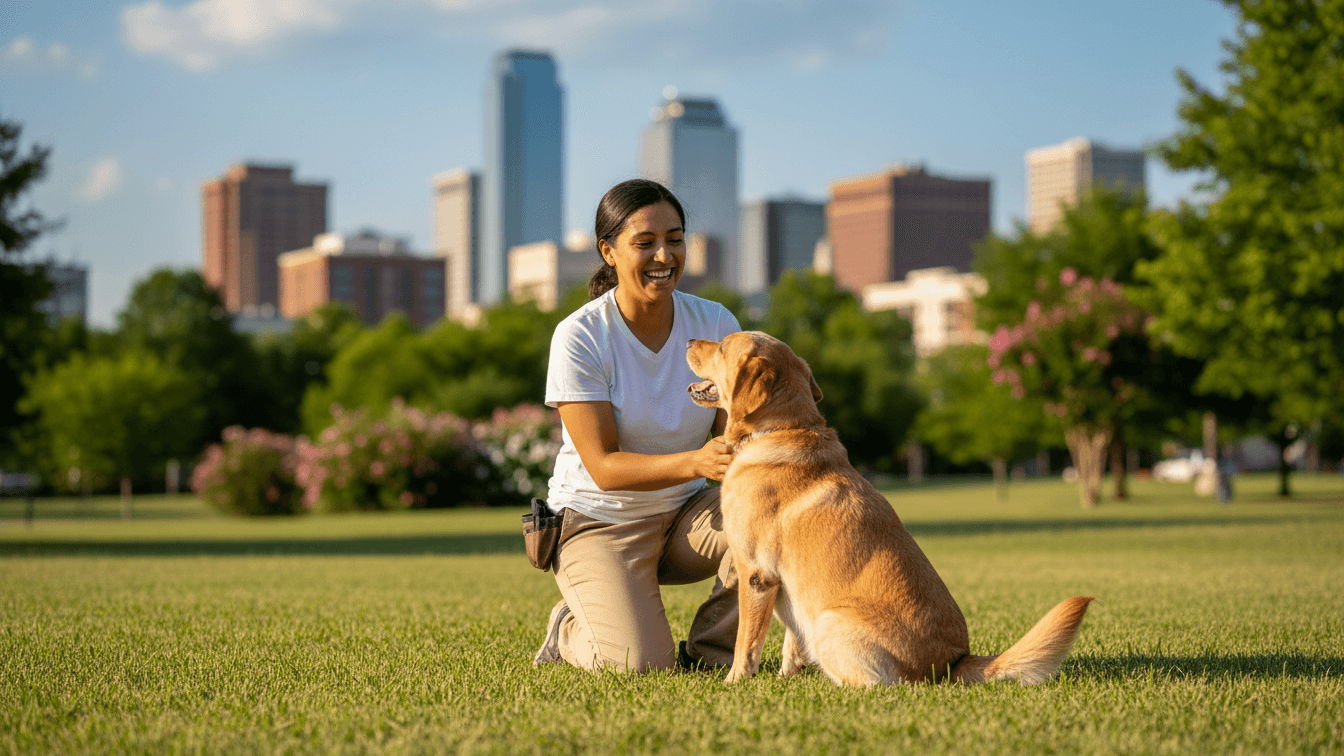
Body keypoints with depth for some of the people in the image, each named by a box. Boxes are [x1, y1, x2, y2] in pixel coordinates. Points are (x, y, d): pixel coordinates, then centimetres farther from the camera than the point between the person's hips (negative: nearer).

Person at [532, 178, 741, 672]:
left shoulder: (715, 324, -5)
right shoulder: (579, 337, -17)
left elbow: (733, 435, -9)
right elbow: (604, 466, -21)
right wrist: (695, 462, -37)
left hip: (684, 514, 4)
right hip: (599, 522, -4)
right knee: (641, 664, -24)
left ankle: (708, 650, -3)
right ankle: (571, 630, 12)